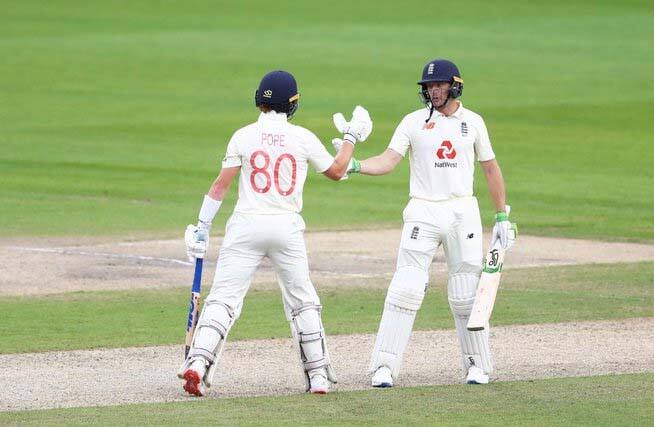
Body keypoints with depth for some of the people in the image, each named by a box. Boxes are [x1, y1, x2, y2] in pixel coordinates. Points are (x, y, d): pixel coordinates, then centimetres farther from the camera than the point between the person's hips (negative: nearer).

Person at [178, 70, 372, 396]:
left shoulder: (244, 136, -2)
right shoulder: (303, 138, 0)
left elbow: (221, 185, -3)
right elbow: (336, 172, 14)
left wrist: (203, 226, 2)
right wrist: (350, 138, 26)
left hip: (246, 227, -1)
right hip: (287, 229, 1)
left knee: (223, 297, -4)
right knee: (303, 303, 15)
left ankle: (198, 362, -22)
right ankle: (318, 375, 17)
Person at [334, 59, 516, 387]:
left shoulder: (473, 122, 7)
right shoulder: (413, 122, 3)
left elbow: (491, 168, 13)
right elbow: (387, 161, -7)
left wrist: (502, 217, 10)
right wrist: (353, 165, -26)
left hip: (463, 212, 1)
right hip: (423, 214, -1)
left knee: (466, 294, 4)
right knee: (405, 290, -10)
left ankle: (477, 364, 18)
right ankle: (384, 367, -9)